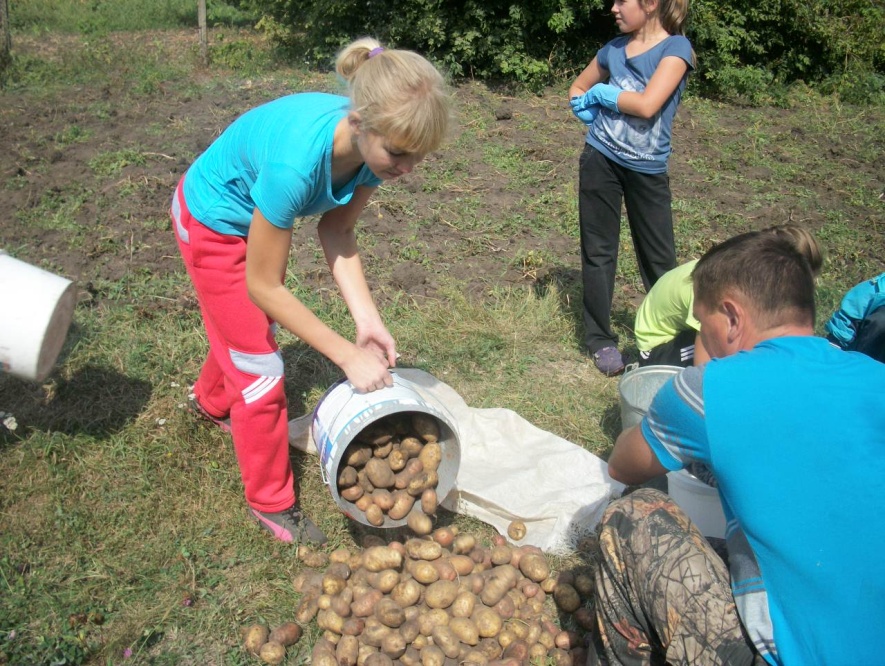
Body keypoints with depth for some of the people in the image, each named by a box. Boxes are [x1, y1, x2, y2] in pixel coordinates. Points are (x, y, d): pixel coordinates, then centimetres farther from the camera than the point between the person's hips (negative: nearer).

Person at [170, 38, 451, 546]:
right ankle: (272, 503, 20)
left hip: (256, 212, 6)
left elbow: (336, 230, -13)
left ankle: (212, 400, 60)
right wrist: (348, 356, -32)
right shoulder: (296, 162, -44)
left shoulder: (372, 142, -25)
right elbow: (263, 285, -33)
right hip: (214, 221, -6)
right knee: (259, 364, 0)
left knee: (246, 326, 27)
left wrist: (367, 319, -24)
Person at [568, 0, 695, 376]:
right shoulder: (614, 49, 6)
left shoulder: (676, 47, -8)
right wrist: (589, 110, 0)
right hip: (601, 161, 4)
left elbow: (647, 105, -22)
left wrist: (601, 93, -8)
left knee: (658, 256, 6)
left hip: (647, 169, -3)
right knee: (598, 250, 6)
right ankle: (600, 339, 17)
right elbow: (578, 89, 21)